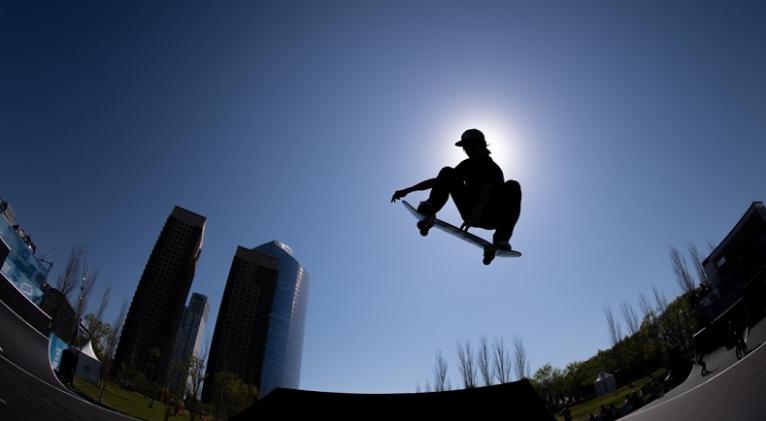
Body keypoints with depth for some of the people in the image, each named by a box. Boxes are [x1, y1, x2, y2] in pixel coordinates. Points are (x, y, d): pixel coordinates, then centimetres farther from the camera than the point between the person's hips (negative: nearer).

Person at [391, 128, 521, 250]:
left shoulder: (493, 169, -13)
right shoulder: (467, 165, 4)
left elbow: (486, 193, -32)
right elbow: (439, 180, 4)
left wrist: (475, 214, -52)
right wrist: (407, 190, -2)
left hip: (492, 217, -4)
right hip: (471, 212, 4)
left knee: (513, 186, -32)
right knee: (447, 173, -10)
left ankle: (501, 238, -42)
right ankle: (429, 213, -31)